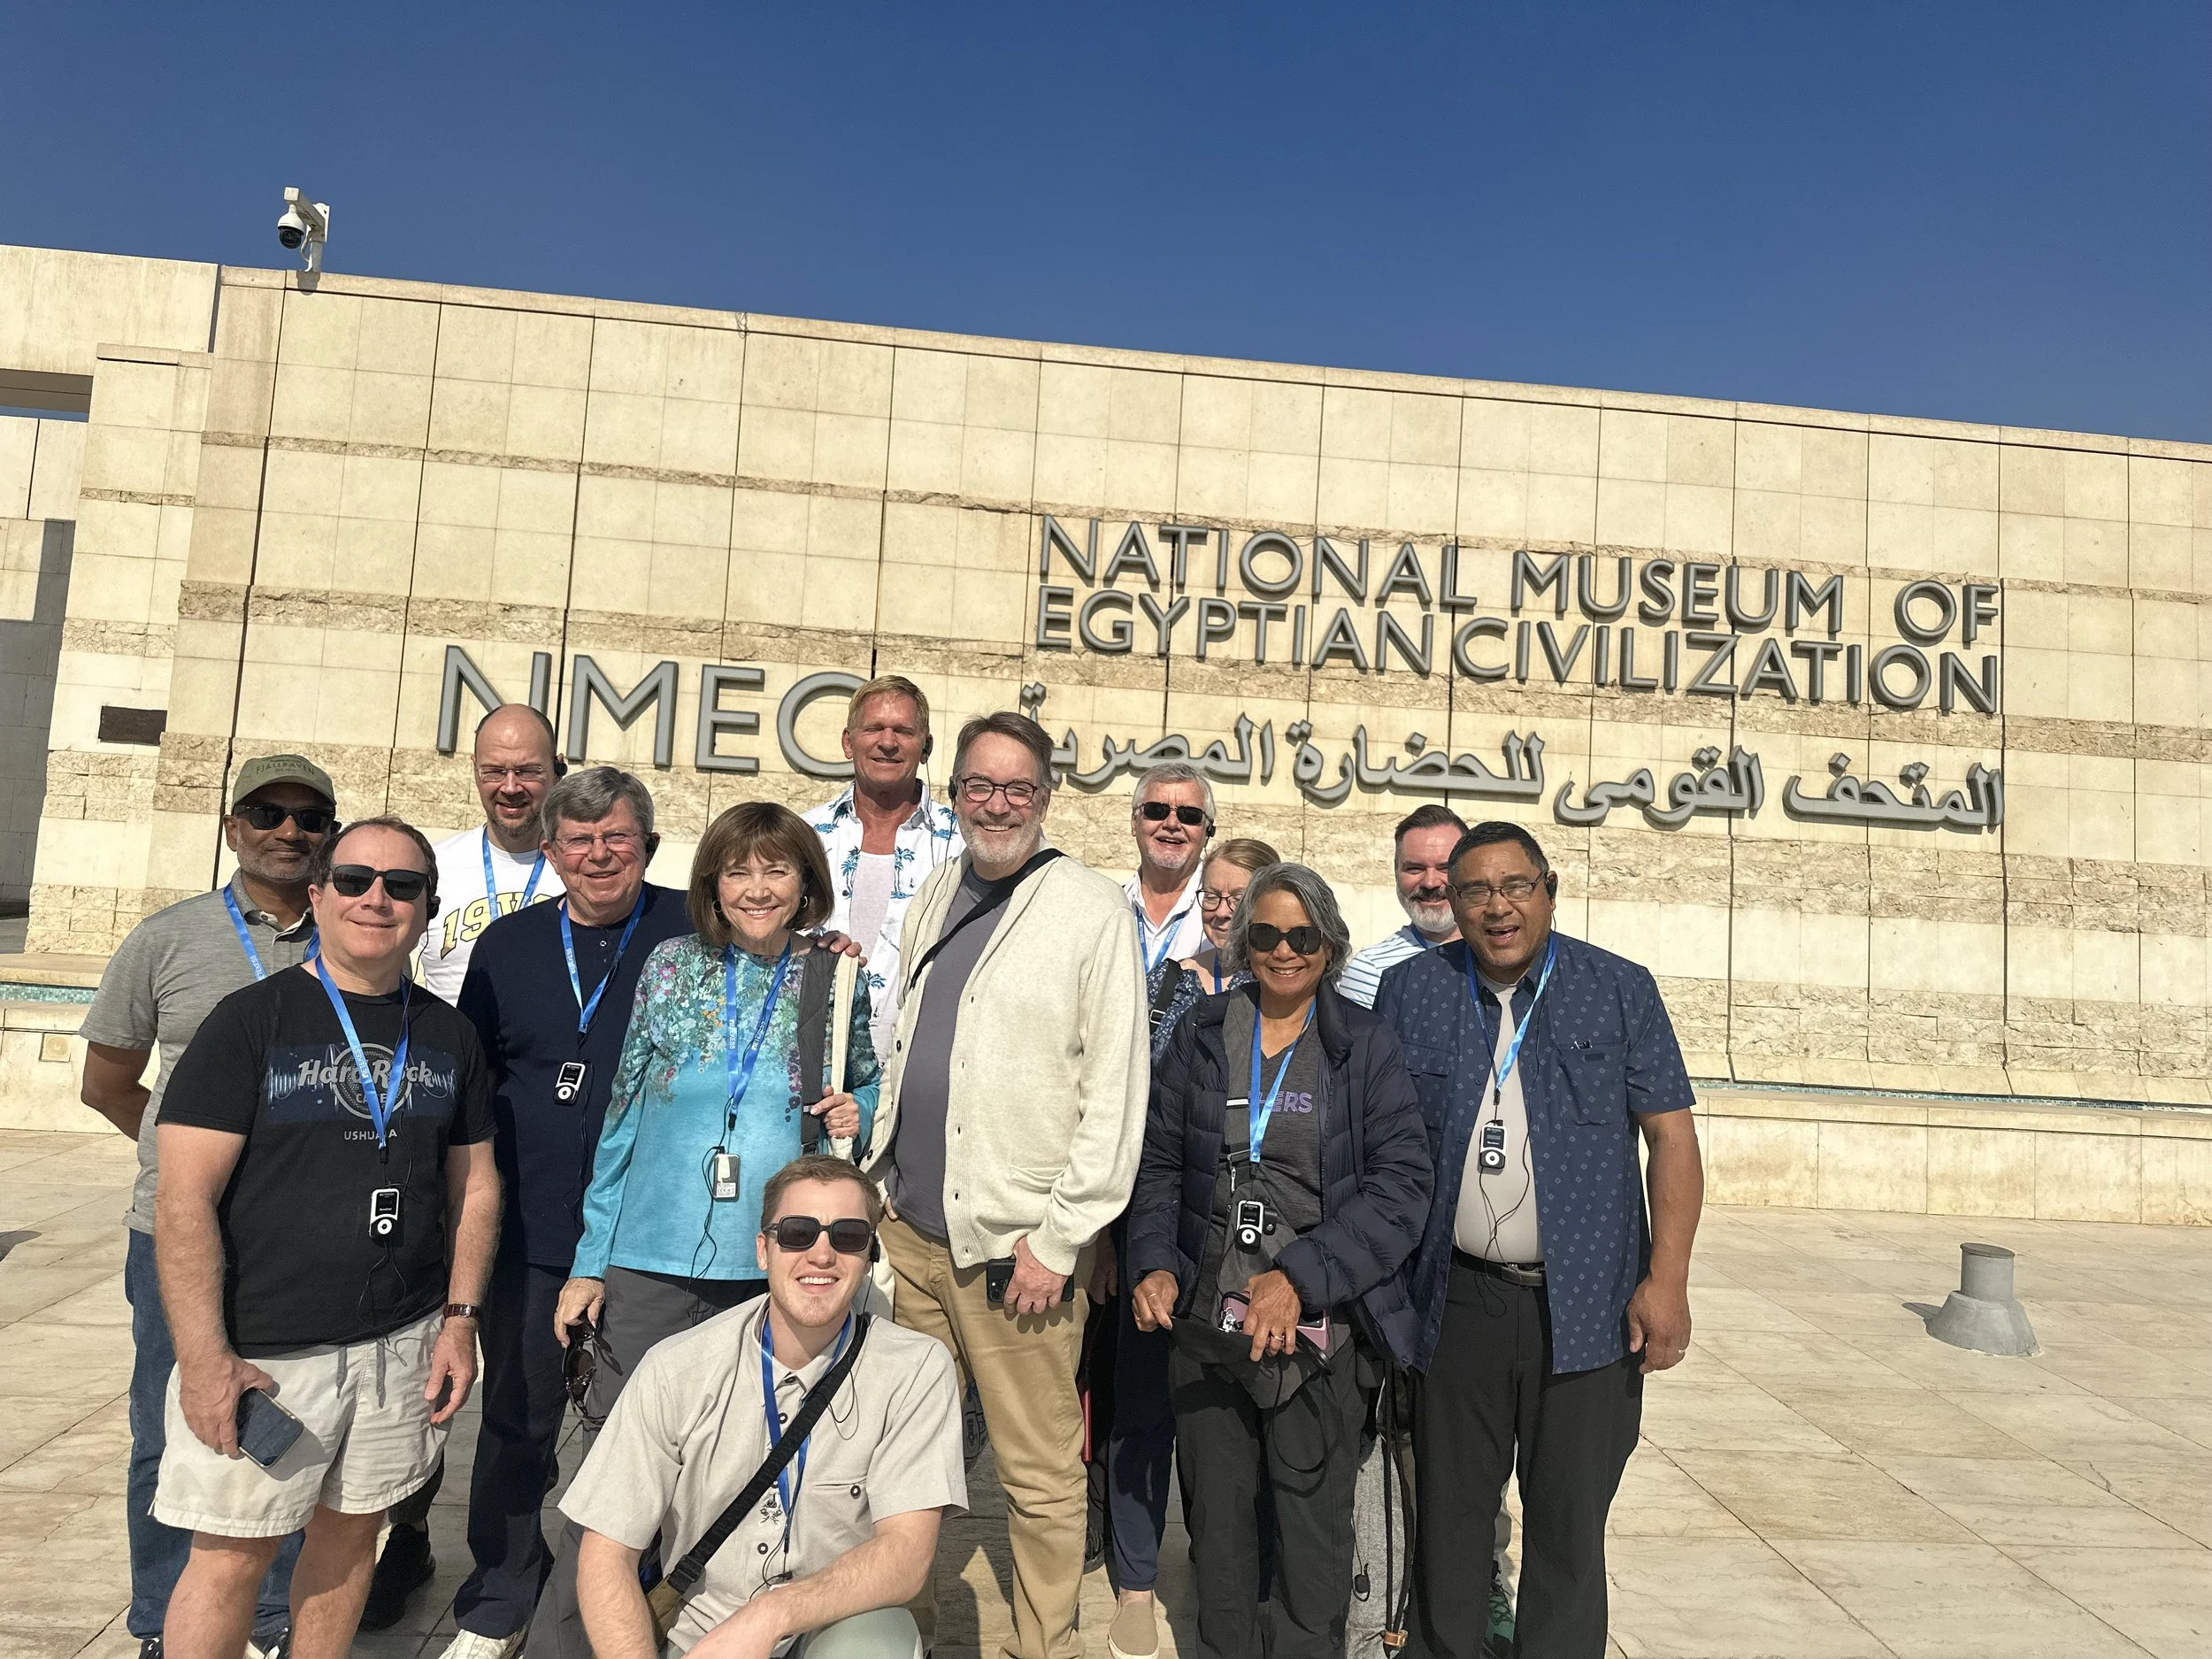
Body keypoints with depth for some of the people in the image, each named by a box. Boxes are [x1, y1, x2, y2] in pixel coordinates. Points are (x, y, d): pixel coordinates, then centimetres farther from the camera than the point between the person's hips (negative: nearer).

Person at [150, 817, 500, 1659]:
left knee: (350, 1532, 15)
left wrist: (460, 1318, 4)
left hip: (404, 1341, 4)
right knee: (233, 1555, 4)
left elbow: (474, 1186, 11)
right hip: (262, 1352, -3)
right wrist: (204, 1359, -15)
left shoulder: (447, 1033, 6)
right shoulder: (251, 1020, -7)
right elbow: (184, 1197, -11)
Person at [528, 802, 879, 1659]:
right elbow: (621, 1118, 4)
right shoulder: (671, 966, 1)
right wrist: (589, 1260, 3)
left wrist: (855, 1114, -8)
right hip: (651, 1265, 0)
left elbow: (866, 1089, 16)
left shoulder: (836, 982, 1)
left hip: (776, 1269, 0)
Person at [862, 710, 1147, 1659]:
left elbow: (1116, 1093, -11)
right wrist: (879, 1173, 12)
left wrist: (1057, 1240, -13)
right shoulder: (934, 897, 12)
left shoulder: (1094, 911, -8)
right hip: (910, 1227, 6)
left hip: (1017, 1243, -6)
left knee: (1039, 1473, 4)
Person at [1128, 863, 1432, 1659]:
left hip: (1319, 1326, -2)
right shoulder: (1201, 1033, 5)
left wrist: (1301, 1277, -17)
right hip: (1205, 1320, 2)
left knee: (1312, 1526, 5)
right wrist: (1156, 1264, -5)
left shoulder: (1365, 1045, -2)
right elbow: (1159, 1161, 10)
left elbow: (1403, 1183, -8)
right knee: (1217, 1519, 12)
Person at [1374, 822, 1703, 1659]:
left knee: (1570, 1526, 9)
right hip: (1457, 1301, 1)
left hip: (1587, 1305, -1)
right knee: (1447, 1517, 12)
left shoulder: (1621, 989, 1)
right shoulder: (1408, 991, 3)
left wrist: (1667, 1279, -8)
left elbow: (1671, 1137, 0)